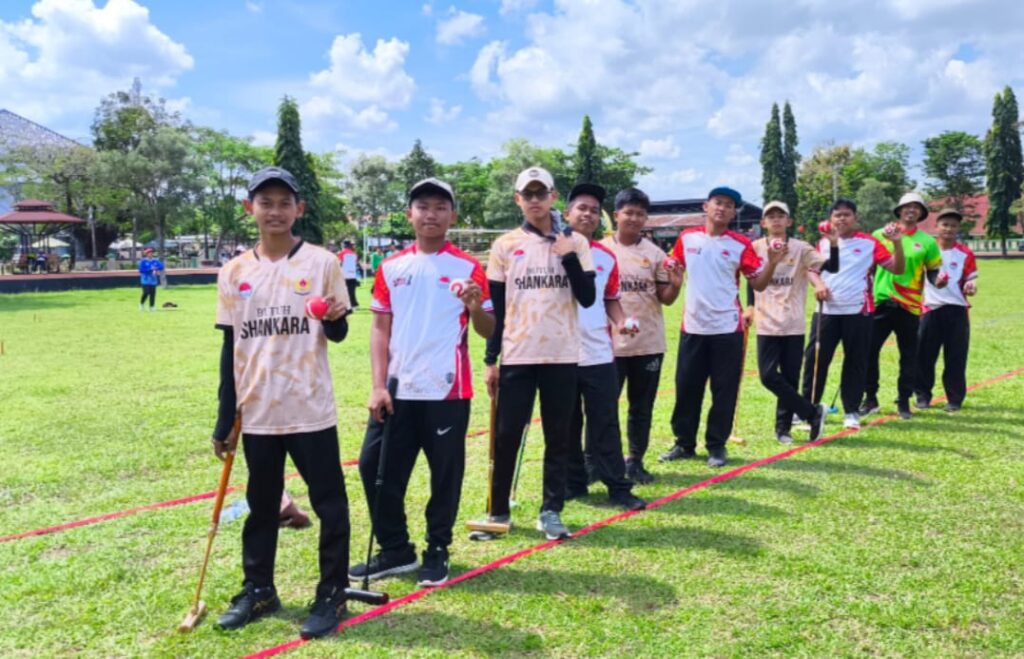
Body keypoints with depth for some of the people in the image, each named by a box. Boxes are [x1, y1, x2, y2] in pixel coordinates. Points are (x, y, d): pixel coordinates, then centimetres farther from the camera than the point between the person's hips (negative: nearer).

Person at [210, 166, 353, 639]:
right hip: (257, 413, 4)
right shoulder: (234, 272, 5)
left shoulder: (322, 262, -4)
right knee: (261, 506, 16)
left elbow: (337, 335, 0)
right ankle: (258, 590, 31)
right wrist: (225, 418, 7)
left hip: (311, 409, -3)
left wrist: (335, 319, -25)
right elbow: (230, 347, 8)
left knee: (329, 504, 4)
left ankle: (332, 594, 18)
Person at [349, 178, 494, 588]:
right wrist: (378, 385, 0)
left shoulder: (468, 267, 0)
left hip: (447, 390, -3)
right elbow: (380, 329, 8)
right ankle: (395, 550, 23)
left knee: (445, 473, 5)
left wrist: (475, 305, -21)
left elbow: (487, 331, 0)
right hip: (398, 390, 3)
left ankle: (437, 552, 23)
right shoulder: (391, 268, 8)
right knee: (376, 466, 6)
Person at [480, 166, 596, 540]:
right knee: (506, 436, 4)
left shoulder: (575, 243, 5)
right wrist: (491, 359, 2)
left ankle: (551, 511, 18)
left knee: (558, 437, 7)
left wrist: (568, 256, -12)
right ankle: (498, 511, 18)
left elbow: (587, 298, -2)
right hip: (517, 356, 0)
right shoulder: (505, 245, 4)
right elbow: (495, 307, 4)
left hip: (561, 355, 1)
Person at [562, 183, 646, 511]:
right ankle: (573, 483, 22)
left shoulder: (607, 257, 9)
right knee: (567, 424, 9)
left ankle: (618, 487, 10)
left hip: (599, 354, 2)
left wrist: (620, 322, -2)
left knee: (606, 422, 4)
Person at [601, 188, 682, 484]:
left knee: (642, 406, 11)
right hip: (610, 343, -2)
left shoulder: (655, 253, 4)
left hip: (649, 343, 2)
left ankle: (635, 460, 23)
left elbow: (665, 299, 4)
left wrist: (676, 285, -16)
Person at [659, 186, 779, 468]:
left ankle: (717, 446, 18)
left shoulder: (741, 244, -3)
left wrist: (772, 262, -18)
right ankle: (684, 443, 23)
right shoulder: (687, 238, 4)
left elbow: (758, 284, -2)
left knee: (724, 390, 4)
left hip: (727, 328, -2)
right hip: (692, 327, 2)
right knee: (686, 388, 9)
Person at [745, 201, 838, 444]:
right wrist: (750, 306, 7)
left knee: (790, 378, 4)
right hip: (767, 324, 0)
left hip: (794, 324, 0)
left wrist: (833, 244, -20)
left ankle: (783, 426, 19)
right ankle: (813, 412, 5)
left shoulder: (801, 248, 1)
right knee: (769, 375, -9)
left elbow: (831, 268, -6)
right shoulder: (756, 248, 2)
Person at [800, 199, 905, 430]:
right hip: (827, 311, 2)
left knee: (856, 361, 3)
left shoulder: (869, 243, -1)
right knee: (815, 358, 2)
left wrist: (897, 242, -17)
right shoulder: (823, 243, 8)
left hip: (858, 312, -2)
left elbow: (897, 268, -3)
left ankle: (851, 411, 14)